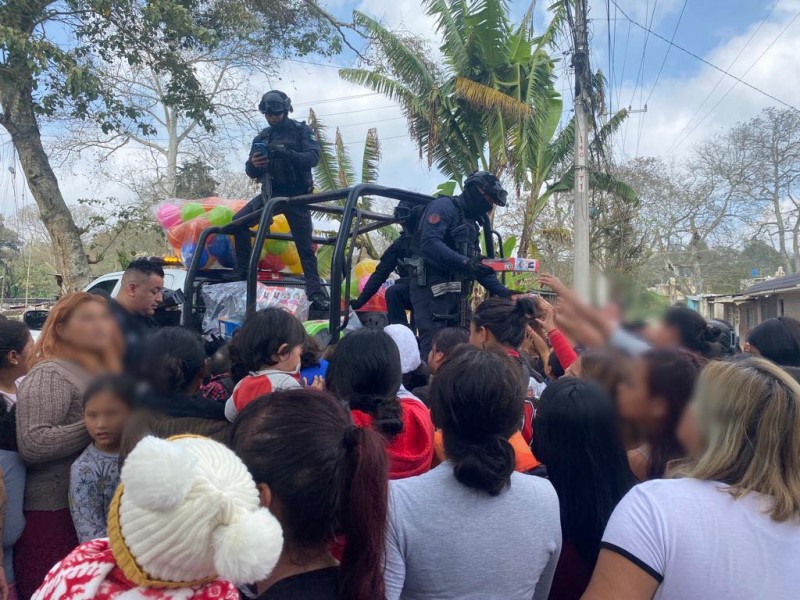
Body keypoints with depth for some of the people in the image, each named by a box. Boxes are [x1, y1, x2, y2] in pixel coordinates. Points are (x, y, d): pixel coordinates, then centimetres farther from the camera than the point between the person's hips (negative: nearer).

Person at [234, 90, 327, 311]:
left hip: (296, 195, -4)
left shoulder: (302, 131, -2)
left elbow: (313, 158, -19)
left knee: (305, 246, -6)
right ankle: (243, 272, 0)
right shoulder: (261, 137, 8)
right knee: (238, 221, -12)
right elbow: (251, 173, 4)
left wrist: (286, 153, -36)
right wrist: (253, 164, -21)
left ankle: (316, 293, -5)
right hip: (271, 193, 4)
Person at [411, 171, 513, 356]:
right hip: (432, 288, -9)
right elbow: (429, 243, -22)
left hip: (454, 293, 9)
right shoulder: (445, 206, -5)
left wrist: (503, 292, 13)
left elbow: (477, 265, 22)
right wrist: (464, 262, -30)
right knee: (432, 348, -14)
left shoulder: (470, 223, 23)